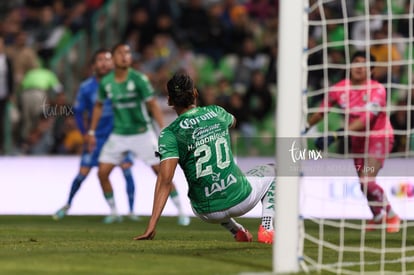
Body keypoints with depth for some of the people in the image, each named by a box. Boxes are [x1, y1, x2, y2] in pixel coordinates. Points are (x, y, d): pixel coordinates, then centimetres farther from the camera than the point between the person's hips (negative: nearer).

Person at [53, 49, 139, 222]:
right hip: (96, 136, 0)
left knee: (126, 169, -12)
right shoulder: (86, 88, -8)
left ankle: (131, 211, -4)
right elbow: (78, 112, 2)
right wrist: (85, 135, -2)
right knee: (83, 173, 1)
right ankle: (67, 205, 24)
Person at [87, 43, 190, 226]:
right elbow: (99, 105, 14)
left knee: (161, 171, -7)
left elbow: (153, 104, -14)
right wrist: (92, 132, 13)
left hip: (142, 133, -4)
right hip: (119, 134, 4)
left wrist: (163, 130, -22)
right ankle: (113, 212, 13)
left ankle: (180, 211, 3)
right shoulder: (106, 83, -3)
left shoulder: (138, 79, -14)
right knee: (102, 173, -5)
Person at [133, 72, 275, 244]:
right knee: (270, 171, 31)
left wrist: (152, 226, -24)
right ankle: (266, 229, 9)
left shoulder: (170, 134, -9)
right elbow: (232, 121, 30)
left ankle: (237, 231, 25)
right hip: (241, 200, -1)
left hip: (209, 214, 1)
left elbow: (165, 180, -20)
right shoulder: (216, 112, 2)